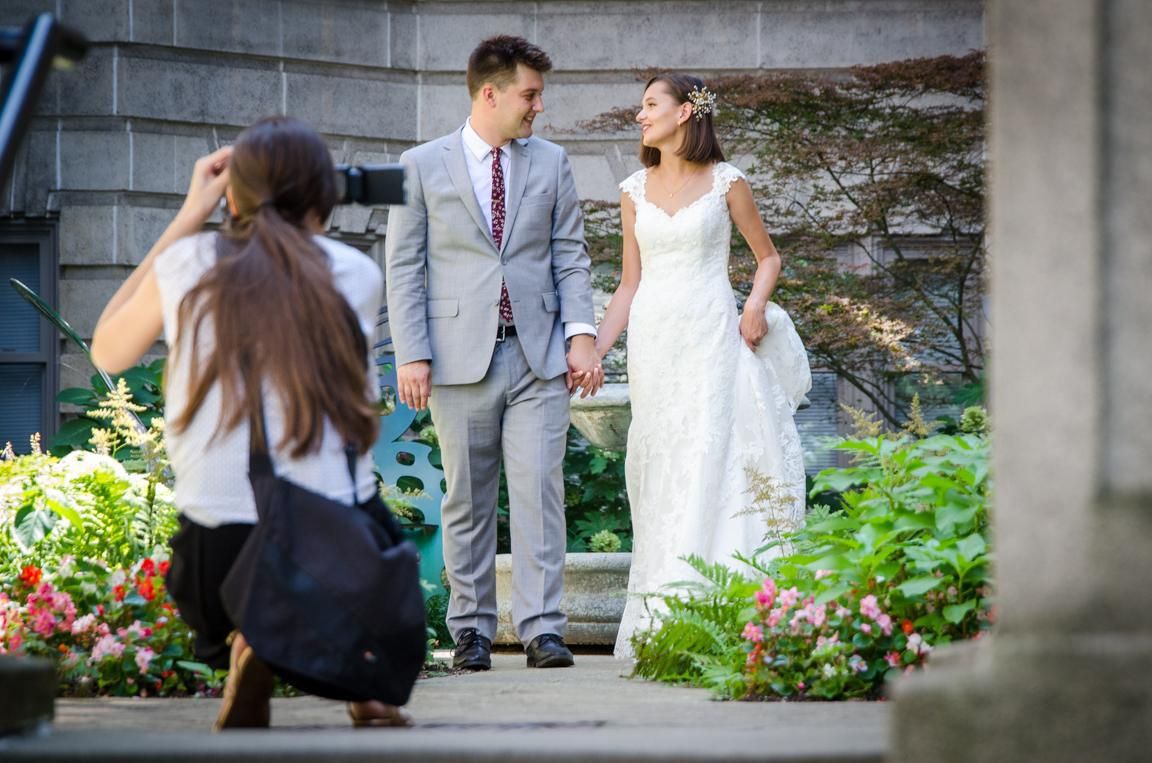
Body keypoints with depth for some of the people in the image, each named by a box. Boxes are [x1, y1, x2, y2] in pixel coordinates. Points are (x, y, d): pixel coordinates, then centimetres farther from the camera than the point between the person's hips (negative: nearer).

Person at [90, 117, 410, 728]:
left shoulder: (187, 265, 1)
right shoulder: (358, 275, 3)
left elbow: (107, 352, 22)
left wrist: (188, 217, 23)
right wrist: (307, 233, 27)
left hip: (219, 566, 0)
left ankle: (248, 653, 5)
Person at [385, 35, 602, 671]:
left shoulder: (551, 163, 12)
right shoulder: (422, 166, 4)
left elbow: (570, 256, 11)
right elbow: (404, 269, 2)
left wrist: (581, 333, -2)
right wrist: (411, 356, -7)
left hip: (539, 357, 1)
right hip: (460, 357, -1)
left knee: (539, 491, -7)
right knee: (467, 499, 4)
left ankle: (541, 627, -7)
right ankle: (471, 629, 11)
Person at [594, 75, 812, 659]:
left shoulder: (725, 182, 3)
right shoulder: (635, 190, 12)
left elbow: (767, 256, 11)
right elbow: (629, 283, 15)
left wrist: (756, 306, -7)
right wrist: (595, 348, 6)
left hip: (711, 335, -3)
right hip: (653, 341, 3)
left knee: (707, 461, -11)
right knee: (657, 470, 1)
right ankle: (655, 617, 4)